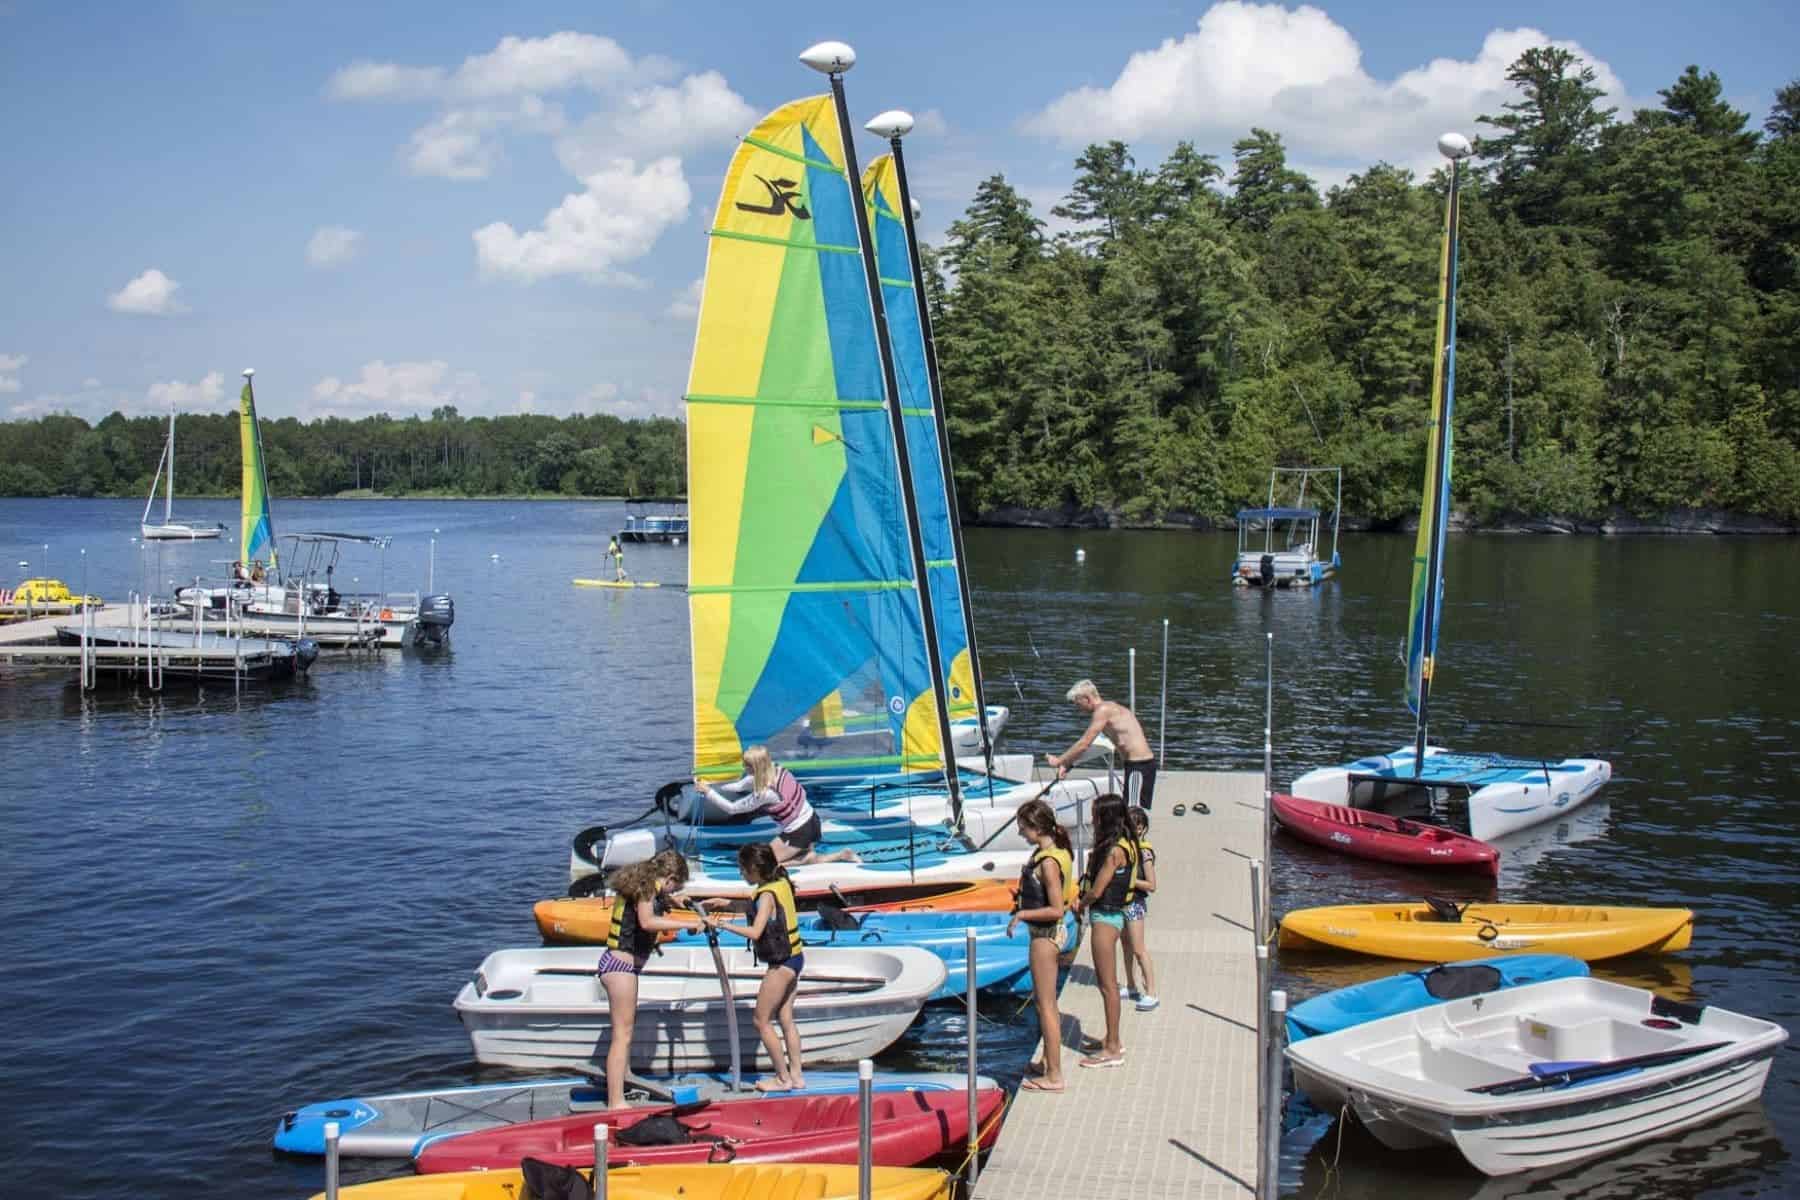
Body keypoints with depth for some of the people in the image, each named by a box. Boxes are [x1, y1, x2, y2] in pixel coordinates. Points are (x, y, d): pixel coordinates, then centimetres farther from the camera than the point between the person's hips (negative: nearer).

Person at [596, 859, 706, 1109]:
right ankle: (615, 1103, -9)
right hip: (622, 965, -10)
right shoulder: (647, 886, -15)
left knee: (629, 1023, 28)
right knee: (622, 1034, -8)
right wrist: (688, 924, -27)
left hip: (618, 963, 10)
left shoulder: (640, 885, 13)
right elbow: (647, 921, -31)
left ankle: (624, 1076, 46)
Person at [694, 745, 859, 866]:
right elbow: (740, 786, 7)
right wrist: (710, 785, 5)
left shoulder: (764, 793, -26)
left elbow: (731, 808, -16)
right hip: (812, 821, 8)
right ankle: (843, 855, 13)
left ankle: (806, 859, -2)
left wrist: (707, 791, -10)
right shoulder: (775, 769, -5)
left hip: (797, 834, -8)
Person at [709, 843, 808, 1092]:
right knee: (786, 1019, 14)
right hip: (794, 957, 9)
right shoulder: (781, 883, 6)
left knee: (762, 1021, 1)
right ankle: (796, 1076, 17)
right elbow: (756, 907, 22)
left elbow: (755, 932, -29)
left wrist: (722, 925, -24)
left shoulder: (767, 894, -19)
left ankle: (783, 1078, 6)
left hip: (781, 963, -9)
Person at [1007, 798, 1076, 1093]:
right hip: (1047, 933, 10)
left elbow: (1056, 909, -25)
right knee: (1044, 1000, 21)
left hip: (1045, 935, -10)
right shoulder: (1058, 852, 6)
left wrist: (1022, 914, -17)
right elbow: (1068, 898, 15)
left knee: (1046, 1005, -1)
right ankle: (1048, 1062, 34)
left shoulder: (1048, 861, -24)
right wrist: (1024, 906, 13)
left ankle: (1054, 1076, 6)